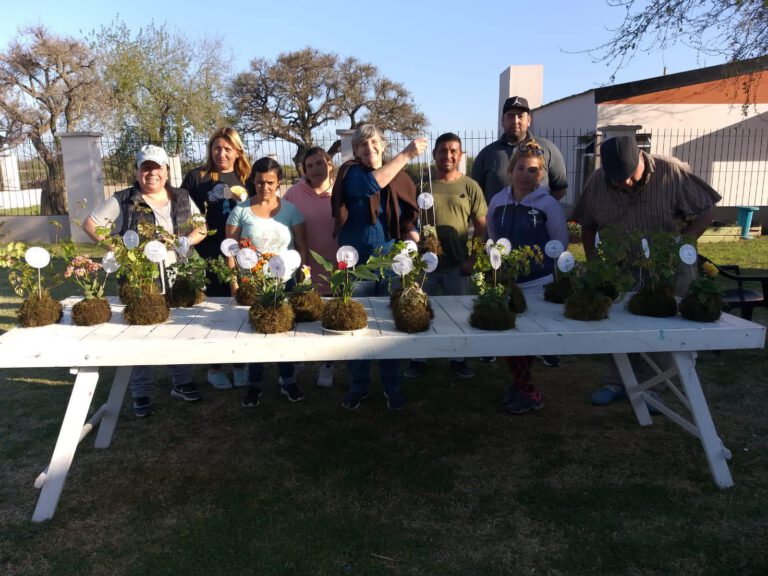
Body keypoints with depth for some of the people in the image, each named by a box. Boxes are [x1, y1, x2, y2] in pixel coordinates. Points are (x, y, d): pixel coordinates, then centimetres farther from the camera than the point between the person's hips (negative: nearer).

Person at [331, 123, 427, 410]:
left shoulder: (399, 179, 8)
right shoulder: (351, 173, -2)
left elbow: (410, 220, 11)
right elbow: (371, 185, -24)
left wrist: (413, 238, -9)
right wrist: (406, 154, -23)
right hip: (356, 263, -2)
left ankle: (392, 385, 25)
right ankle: (359, 385, 24)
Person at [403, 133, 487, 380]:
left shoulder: (470, 187, 1)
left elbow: (481, 227, 3)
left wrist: (472, 259, -4)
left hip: (457, 265, 0)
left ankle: (458, 359, 29)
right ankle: (418, 359, 25)